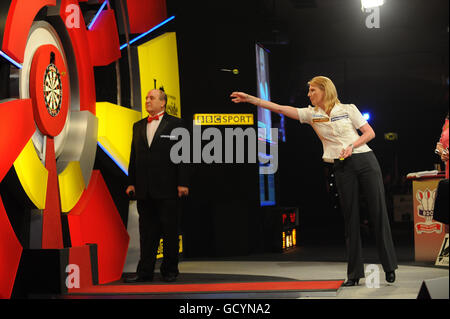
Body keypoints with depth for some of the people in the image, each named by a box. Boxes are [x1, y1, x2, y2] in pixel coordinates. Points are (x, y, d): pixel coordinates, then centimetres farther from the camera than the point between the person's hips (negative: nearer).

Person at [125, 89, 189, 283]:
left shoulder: (175, 124, 0)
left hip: (167, 188, -4)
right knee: (147, 231, 7)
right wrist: (131, 182, 9)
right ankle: (145, 272, 10)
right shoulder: (138, 126, 15)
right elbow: (134, 156, 17)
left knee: (170, 230, 2)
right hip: (144, 190, 5)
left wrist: (182, 183, -10)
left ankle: (169, 270, 12)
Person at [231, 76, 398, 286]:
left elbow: (369, 133, 3)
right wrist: (250, 99, -5)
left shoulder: (348, 109, 2)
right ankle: (354, 274, 4)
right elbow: (280, 109, 2)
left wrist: (352, 146, -12)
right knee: (350, 218, 1)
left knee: (378, 212, -3)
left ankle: (389, 267, 5)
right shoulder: (312, 114, 8)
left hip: (365, 161, -2)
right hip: (342, 167, 3)